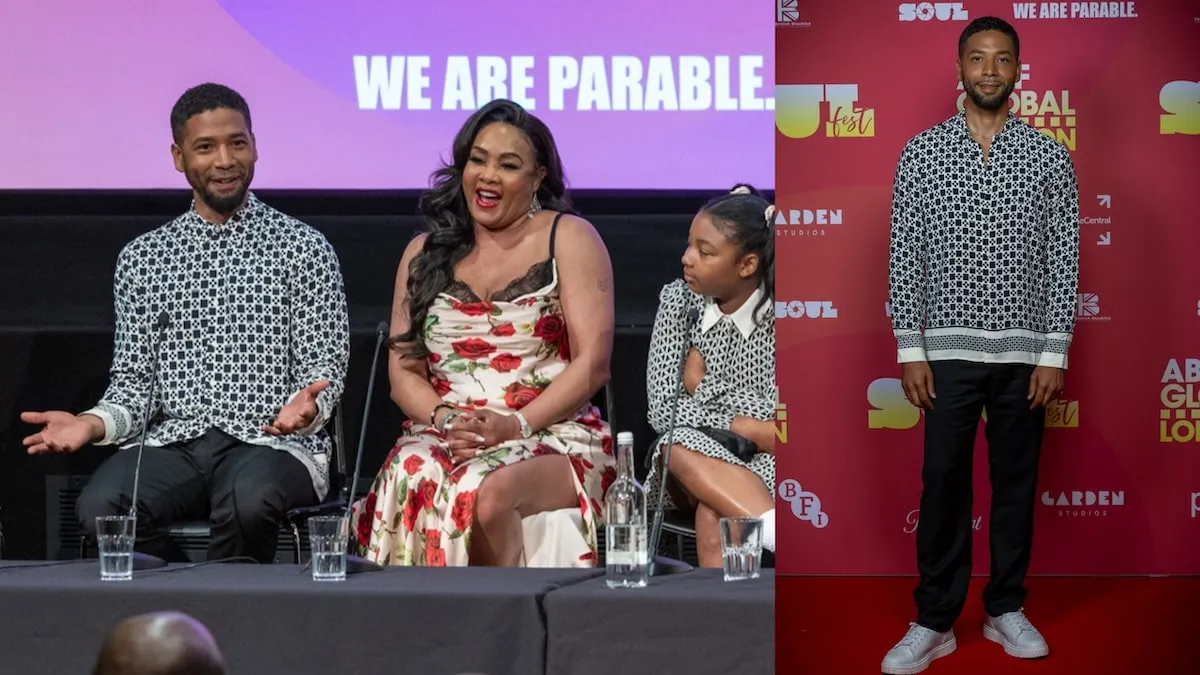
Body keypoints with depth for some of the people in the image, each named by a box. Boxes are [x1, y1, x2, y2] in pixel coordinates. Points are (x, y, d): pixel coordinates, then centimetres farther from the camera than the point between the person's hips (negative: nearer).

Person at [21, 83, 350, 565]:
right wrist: (93, 423, -11)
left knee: (249, 500, -38)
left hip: (273, 442, -2)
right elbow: (135, 381, 12)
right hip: (171, 445, 2)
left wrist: (305, 406, -23)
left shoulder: (304, 249, 5)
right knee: (100, 507, -30)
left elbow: (323, 368, 1)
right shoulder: (142, 258, 14)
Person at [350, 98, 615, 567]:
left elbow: (592, 362, -2)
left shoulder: (568, 238, 7)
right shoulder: (425, 253, 19)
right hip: (441, 436, 3)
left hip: (552, 436, -2)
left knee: (488, 491, -38)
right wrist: (445, 419, -8)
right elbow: (403, 370, 14)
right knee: (411, 480, -35)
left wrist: (516, 425, -15)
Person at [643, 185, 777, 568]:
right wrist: (751, 428, -15)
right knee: (681, 443, -34)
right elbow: (663, 410, -6)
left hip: (766, 463, -3)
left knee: (714, 516, -37)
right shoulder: (679, 300, 1)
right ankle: (780, 533, -49)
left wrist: (705, 386, -10)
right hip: (695, 465, 3)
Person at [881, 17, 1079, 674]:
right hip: (950, 349, -1)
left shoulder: (1049, 157, 1)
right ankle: (934, 621, 8)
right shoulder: (922, 152, 0)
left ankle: (1006, 609, 20)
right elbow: (905, 255, 1)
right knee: (943, 485, 1)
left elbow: (1064, 260, 0)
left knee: (1016, 483, 9)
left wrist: (1054, 353, -5)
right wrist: (910, 350, -4)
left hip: (1024, 352, 1)